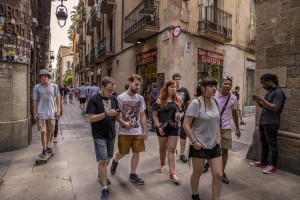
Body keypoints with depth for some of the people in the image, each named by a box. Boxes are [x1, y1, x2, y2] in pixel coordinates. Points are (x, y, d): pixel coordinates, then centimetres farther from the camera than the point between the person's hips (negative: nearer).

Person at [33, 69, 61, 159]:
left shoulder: (54, 86, 1)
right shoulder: (37, 87, -1)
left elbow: (58, 98, 5)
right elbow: (35, 101, 2)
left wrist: (58, 110, -1)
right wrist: (35, 113, -2)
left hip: (51, 113, 2)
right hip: (41, 113, -2)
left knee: (49, 131, 13)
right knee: (43, 132, -3)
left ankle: (47, 146, 31)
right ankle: (44, 150, 11)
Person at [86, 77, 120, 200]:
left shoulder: (114, 99, 3)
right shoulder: (94, 100, -14)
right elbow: (91, 118, -19)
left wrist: (118, 115, -13)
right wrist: (106, 113, -29)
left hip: (111, 134, 6)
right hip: (99, 135, -6)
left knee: (108, 158, 21)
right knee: (102, 160, -3)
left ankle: (101, 175, 48)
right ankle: (104, 189, 10)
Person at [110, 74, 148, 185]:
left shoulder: (140, 98, 0)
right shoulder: (121, 97, -12)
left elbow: (142, 116, 6)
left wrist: (145, 130, 6)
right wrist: (124, 123, -24)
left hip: (138, 132, 4)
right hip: (124, 132, -3)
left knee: (136, 153, 9)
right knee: (122, 153, 11)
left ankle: (133, 175, 28)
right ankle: (115, 162, 47)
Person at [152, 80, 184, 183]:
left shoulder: (178, 99, 2)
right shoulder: (160, 100, -6)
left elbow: (182, 112, 13)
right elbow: (155, 115, -6)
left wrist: (180, 116, -10)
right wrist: (158, 126, -15)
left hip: (175, 127, 1)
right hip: (162, 127, -1)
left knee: (172, 149, 2)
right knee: (162, 148, 17)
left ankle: (172, 173, 6)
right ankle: (162, 164, 43)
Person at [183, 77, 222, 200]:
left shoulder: (215, 102, 3)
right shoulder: (196, 103, -18)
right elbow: (186, 125, -18)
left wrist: (219, 136, 7)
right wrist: (194, 141, -18)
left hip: (214, 145, 6)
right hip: (200, 146, -5)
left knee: (218, 174, 8)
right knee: (197, 173, 14)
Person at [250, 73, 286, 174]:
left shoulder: (278, 92, -13)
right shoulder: (269, 91, 13)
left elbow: (275, 108, -22)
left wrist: (262, 99, -21)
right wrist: (257, 101, 2)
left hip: (271, 124, -9)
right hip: (263, 122, 9)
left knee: (272, 145, 2)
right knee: (264, 143, 16)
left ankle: (273, 166, 14)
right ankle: (263, 162, 29)